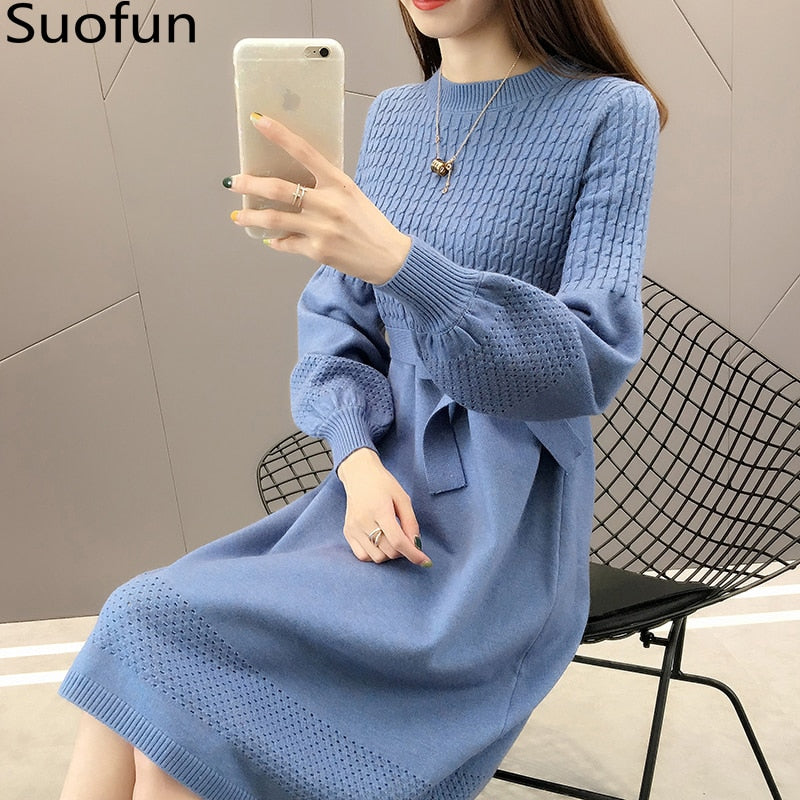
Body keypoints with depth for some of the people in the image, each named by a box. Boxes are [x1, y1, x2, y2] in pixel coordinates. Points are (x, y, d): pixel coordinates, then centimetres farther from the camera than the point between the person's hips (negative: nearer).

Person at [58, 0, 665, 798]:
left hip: (505, 530, -5)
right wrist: (357, 461, -9)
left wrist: (397, 259, -27)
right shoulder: (389, 116, 11)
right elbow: (333, 322, 10)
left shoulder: (610, 113, -5)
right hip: (384, 487, 5)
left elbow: (594, 360, -14)